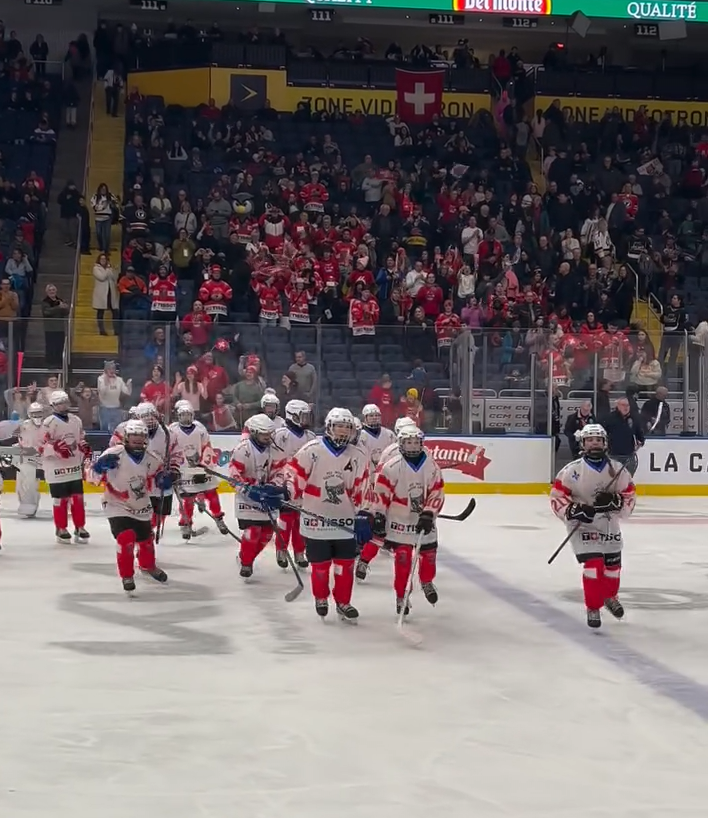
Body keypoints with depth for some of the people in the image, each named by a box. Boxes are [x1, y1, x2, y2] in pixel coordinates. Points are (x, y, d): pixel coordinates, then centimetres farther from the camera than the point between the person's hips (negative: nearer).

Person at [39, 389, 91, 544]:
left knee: (78, 498, 6)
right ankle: (61, 529, 11)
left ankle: (80, 527, 15)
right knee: (61, 499, 0)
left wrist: (86, 452, 9)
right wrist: (56, 448, -27)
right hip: (57, 469, -5)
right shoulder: (49, 423, -12)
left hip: (75, 467, 5)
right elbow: (42, 447, -13)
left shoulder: (76, 420, 9)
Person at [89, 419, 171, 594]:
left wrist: (165, 480, -19)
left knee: (146, 539, 18)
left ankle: (148, 566, 50)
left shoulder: (152, 459, -7)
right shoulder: (114, 454, -21)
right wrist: (102, 465, -40)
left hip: (141, 507, 5)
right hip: (117, 505, -5)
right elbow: (94, 476, -20)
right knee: (126, 538, -23)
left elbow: (153, 484, 2)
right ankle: (127, 576, -6)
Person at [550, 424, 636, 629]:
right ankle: (593, 609, -3)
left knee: (613, 565, 16)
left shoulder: (617, 470, -6)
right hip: (582, 525, -4)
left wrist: (614, 501, -22)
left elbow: (629, 498, -2)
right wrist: (574, 510, -26)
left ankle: (610, 596, 46)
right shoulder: (572, 470, -14)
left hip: (609, 525, 4)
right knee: (594, 564, -18)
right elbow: (556, 497, -11)